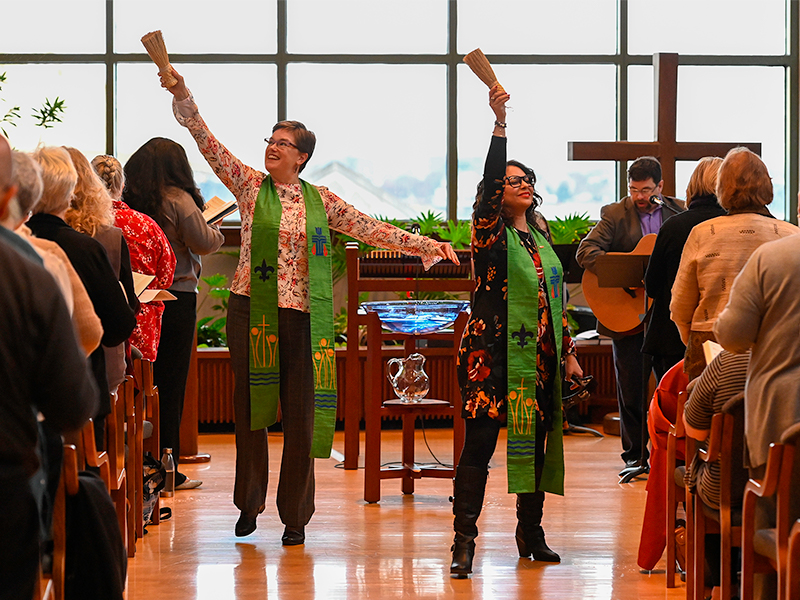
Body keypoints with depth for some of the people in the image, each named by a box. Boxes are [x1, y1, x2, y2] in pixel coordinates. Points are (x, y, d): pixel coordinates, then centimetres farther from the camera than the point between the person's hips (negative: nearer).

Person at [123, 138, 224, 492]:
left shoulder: (129, 200, 4)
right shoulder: (177, 199, -11)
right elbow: (205, 243, -11)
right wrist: (216, 230, 11)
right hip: (177, 297, -5)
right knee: (170, 384, 0)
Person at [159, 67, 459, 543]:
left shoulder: (320, 200, 9)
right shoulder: (250, 186, 5)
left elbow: (372, 229, 12)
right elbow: (206, 141, -2)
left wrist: (427, 245, 7)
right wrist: (180, 92, -12)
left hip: (302, 315, 1)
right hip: (252, 310, -1)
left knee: (301, 414, 1)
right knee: (251, 410, 6)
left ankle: (295, 515, 11)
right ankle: (250, 506, 21)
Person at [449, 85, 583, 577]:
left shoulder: (540, 233, 15)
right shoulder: (491, 232, -4)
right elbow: (490, 180, -22)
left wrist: (568, 351, 18)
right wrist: (500, 124, -31)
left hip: (540, 356, 6)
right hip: (494, 352, -6)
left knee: (535, 442, 11)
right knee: (480, 443, -10)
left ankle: (531, 532, 25)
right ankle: (465, 540, -8)